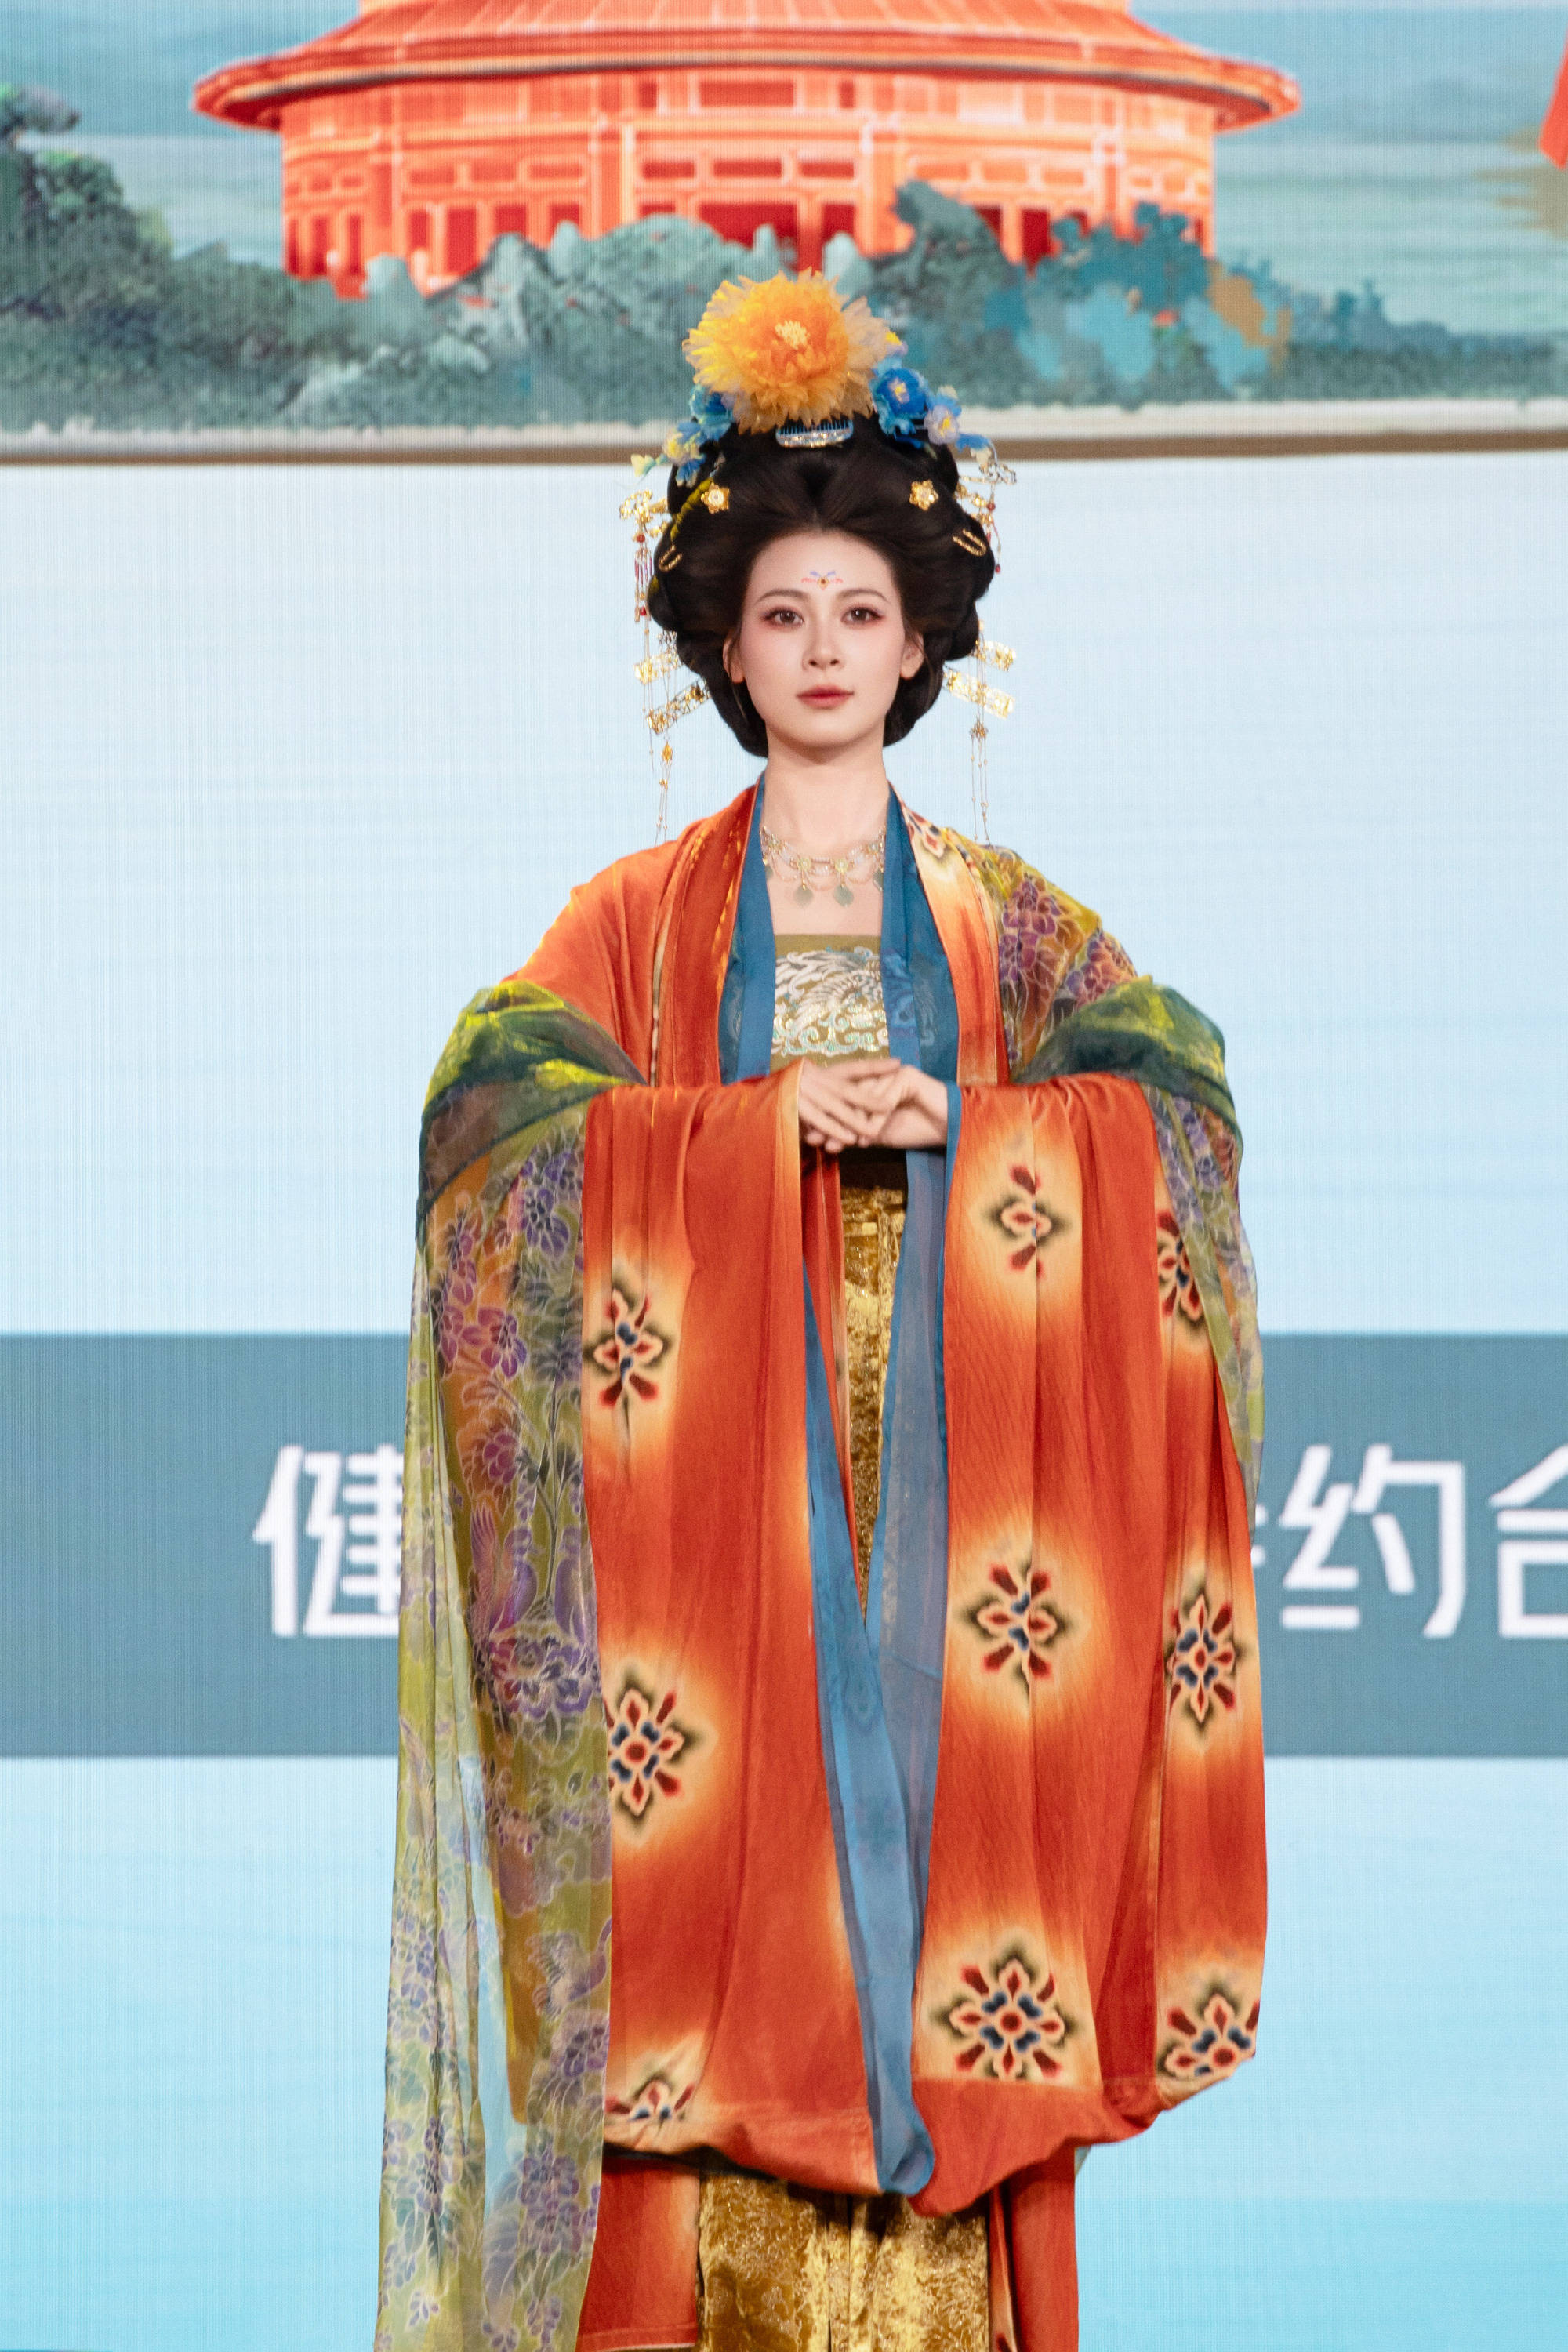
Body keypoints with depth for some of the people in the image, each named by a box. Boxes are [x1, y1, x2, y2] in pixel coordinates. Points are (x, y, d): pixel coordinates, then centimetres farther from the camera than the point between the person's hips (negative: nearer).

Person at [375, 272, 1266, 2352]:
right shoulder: (645, 912, 11)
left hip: (948, 1465, 1)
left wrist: (954, 1119, -15)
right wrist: (771, 1119, -16)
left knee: (946, 1826, -6)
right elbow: (500, 1099, -5)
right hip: (718, 1467, -1)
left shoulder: (1005, 917, 15)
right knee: (726, 1900, -9)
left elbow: (1170, 1088, 1)